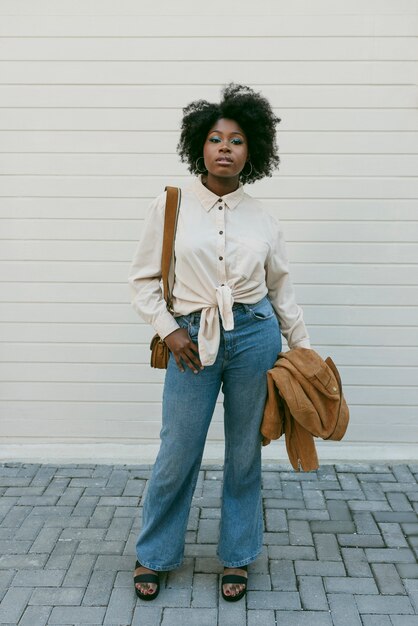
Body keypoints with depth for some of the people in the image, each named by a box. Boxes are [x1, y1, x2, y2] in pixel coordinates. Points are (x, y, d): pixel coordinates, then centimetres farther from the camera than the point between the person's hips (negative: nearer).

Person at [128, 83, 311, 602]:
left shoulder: (261, 218, 4)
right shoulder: (170, 206, -1)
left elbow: (281, 288, 12)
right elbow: (143, 278, 4)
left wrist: (303, 349, 12)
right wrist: (168, 330, -6)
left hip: (255, 338, 2)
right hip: (194, 342, -1)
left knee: (245, 453, 11)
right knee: (177, 454, 5)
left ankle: (237, 557, 31)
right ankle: (153, 555, 29)